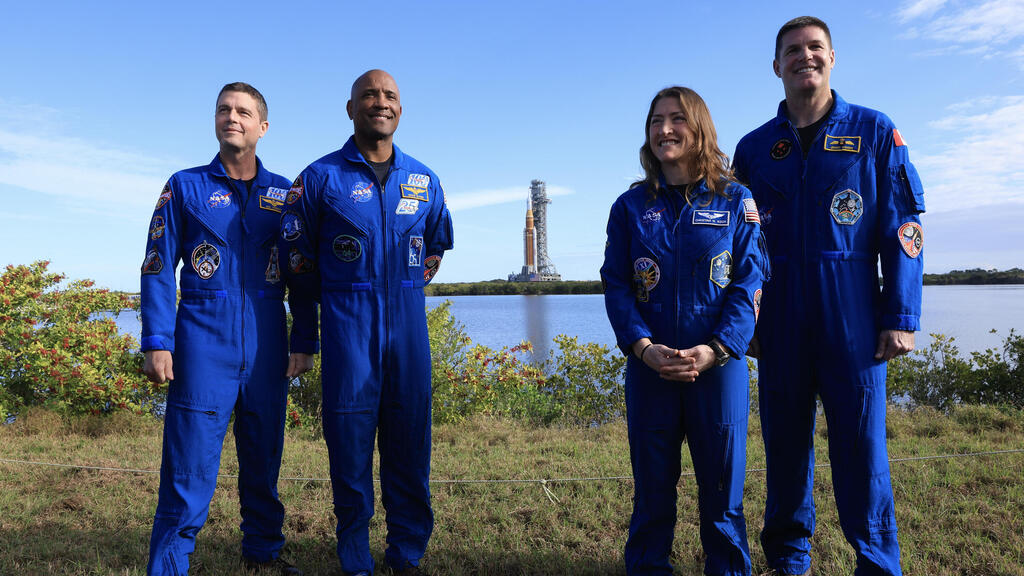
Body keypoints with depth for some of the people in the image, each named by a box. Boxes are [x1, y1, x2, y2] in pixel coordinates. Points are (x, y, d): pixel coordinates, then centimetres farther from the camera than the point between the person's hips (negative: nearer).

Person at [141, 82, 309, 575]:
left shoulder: (283, 193, 10)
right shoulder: (185, 187, 5)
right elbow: (157, 269, 2)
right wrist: (156, 343, -7)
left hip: (267, 348, 2)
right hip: (204, 345, -2)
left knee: (264, 459, 12)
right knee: (190, 467, -2)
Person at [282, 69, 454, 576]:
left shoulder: (424, 181, 10)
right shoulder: (320, 177, 1)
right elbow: (298, 258, 5)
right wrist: (304, 334, 8)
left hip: (408, 323, 3)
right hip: (346, 325, -2)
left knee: (409, 440, 7)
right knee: (350, 440, 2)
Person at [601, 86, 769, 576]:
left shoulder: (735, 200, 3)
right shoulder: (631, 206, 7)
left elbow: (748, 284, -2)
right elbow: (616, 284, 1)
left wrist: (713, 349, -15)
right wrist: (643, 347, -13)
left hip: (719, 364, -1)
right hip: (650, 366, 1)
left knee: (721, 485, 8)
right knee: (652, 486, 9)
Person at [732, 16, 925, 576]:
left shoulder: (874, 131, 5)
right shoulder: (754, 147, 11)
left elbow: (903, 228, 1)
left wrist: (901, 316, -6)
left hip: (853, 315, -2)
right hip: (779, 320, 2)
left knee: (861, 444, 0)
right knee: (785, 442, 9)